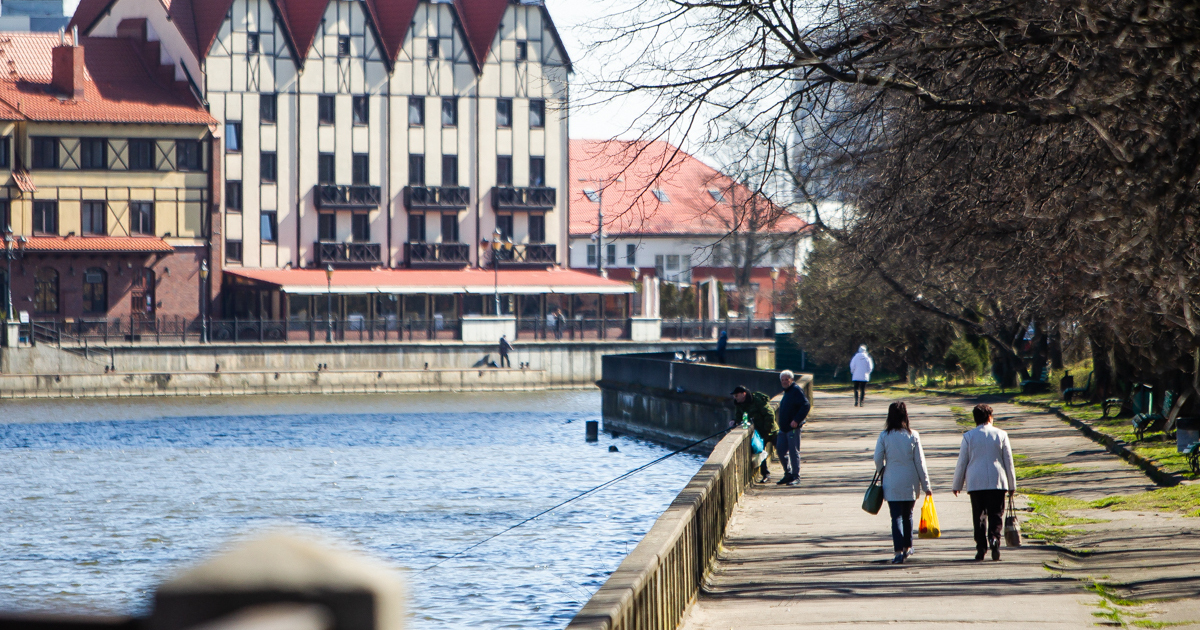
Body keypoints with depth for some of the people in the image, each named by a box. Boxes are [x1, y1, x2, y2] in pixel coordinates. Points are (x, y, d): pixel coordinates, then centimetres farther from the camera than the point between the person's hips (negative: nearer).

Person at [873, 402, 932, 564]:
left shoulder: (884, 436, -8)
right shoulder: (913, 436, -5)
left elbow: (878, 460, -4)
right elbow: (920, 462, -3)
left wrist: (883, 472, 18)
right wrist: (926, 485, 3)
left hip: (892, 483, -1)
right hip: (910, 483, 2)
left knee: (896, 516, 0)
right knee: (908, 515, 19)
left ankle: (899, 551, -10)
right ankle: (907, 547, 29)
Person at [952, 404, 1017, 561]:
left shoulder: (968, 436, 1)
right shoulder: (1001, 435, 3)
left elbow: (961, 463, 3)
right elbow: (1009, 462, 6)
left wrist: (957, 485, 13)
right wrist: (1012, 485, 13)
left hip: (975, 483, 0)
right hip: (997, 482, 0)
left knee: (979, 515, 6)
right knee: (996, 514, 2)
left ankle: (981, 547, 0)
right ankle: (994, 538, -22)